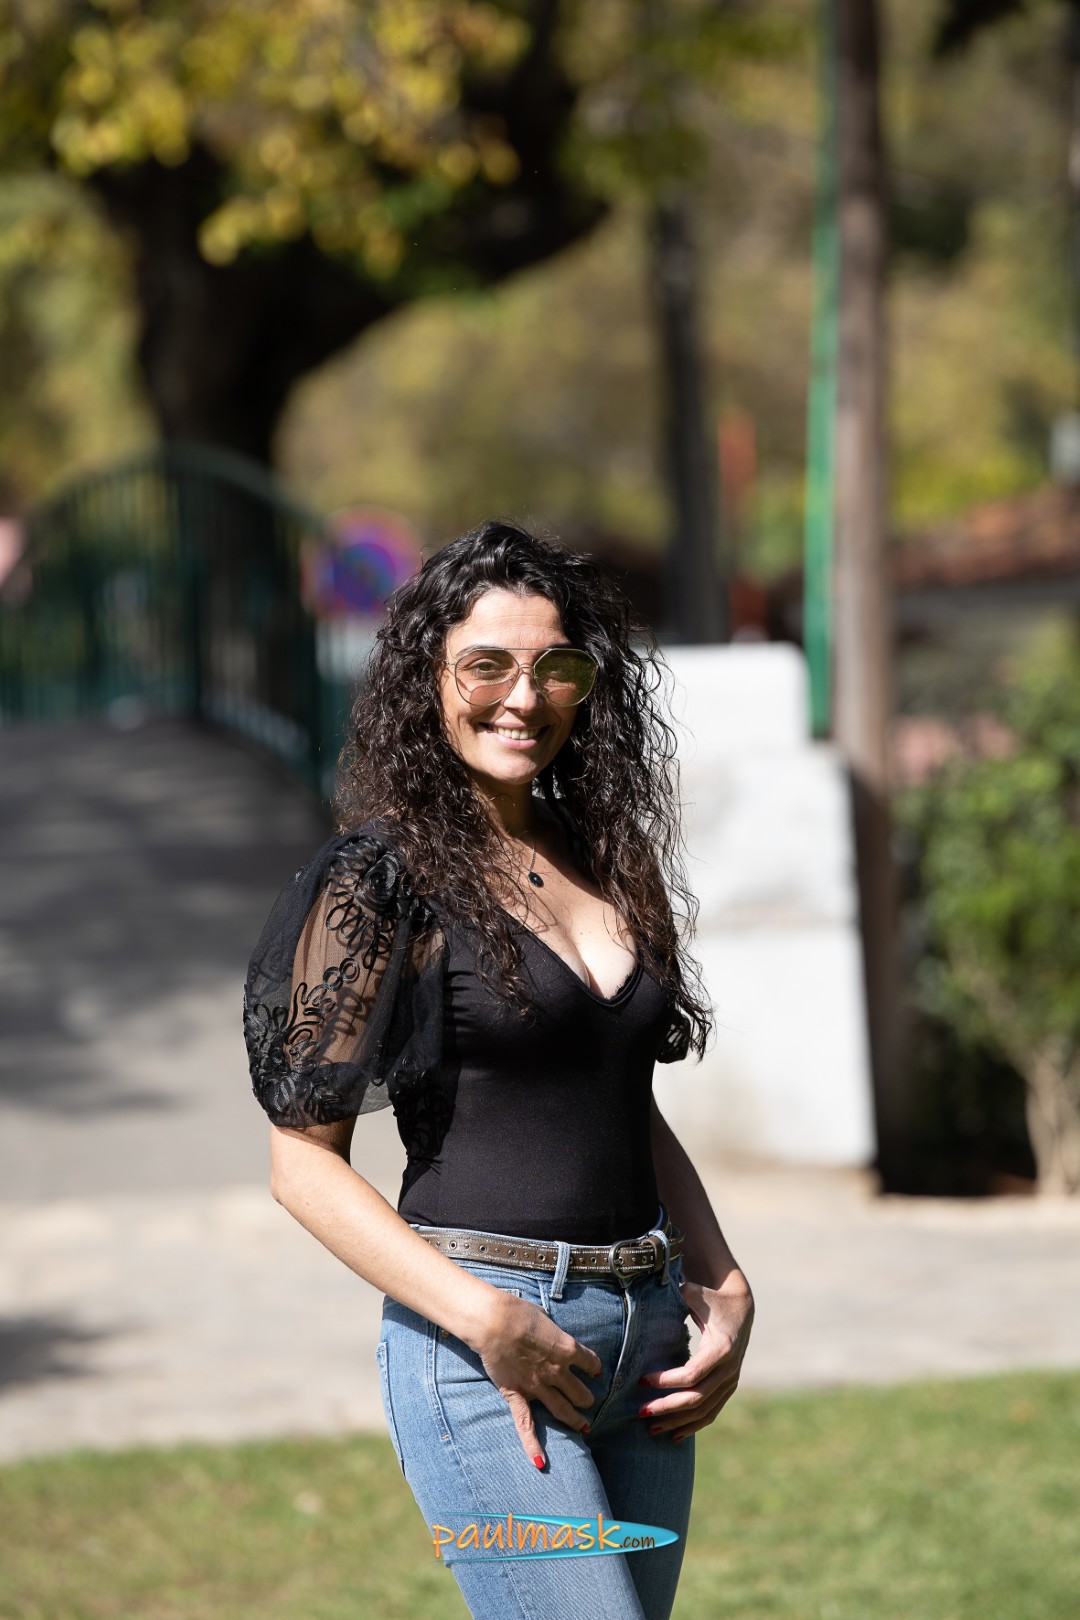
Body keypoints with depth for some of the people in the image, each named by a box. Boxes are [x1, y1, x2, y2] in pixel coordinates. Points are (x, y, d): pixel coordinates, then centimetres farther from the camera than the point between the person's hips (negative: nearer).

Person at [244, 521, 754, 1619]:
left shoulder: (605, 860, 13)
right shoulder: (380, 878, -6)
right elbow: (304, 1162, -8)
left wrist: (725, 1287, 9)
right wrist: (486, 1320, -16)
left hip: (645, 1333, 7)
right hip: (484, 1352, -7)